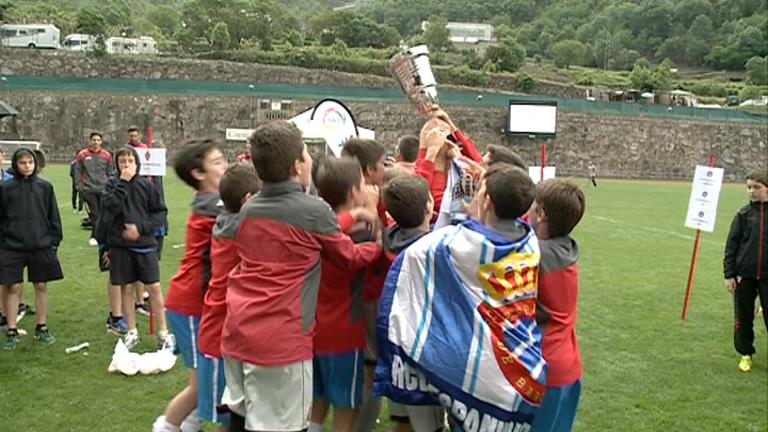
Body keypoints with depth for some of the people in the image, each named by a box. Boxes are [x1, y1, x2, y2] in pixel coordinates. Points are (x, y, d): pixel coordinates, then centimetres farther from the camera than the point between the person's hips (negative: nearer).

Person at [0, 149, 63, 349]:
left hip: (41, 246, 1)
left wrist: (55, 240, 3)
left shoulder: (45, 187, 2)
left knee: (41, 286, 9)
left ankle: (42, 328, 22)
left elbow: (53, 216, 7)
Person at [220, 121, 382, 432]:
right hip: (280, 342, -7)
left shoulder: (248, 210, 8)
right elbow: (350, 258, 6)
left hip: (237, 334, 7)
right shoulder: (314, 210, -9)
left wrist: (339, 223, 28)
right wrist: (380, 244, 25)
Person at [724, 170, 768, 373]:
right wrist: (729, 274, -2)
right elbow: (731, 245, 2)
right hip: (744, 275, 1)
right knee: (743, 317, 10)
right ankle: (745, 354, 26)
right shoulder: (744, 214, 1)